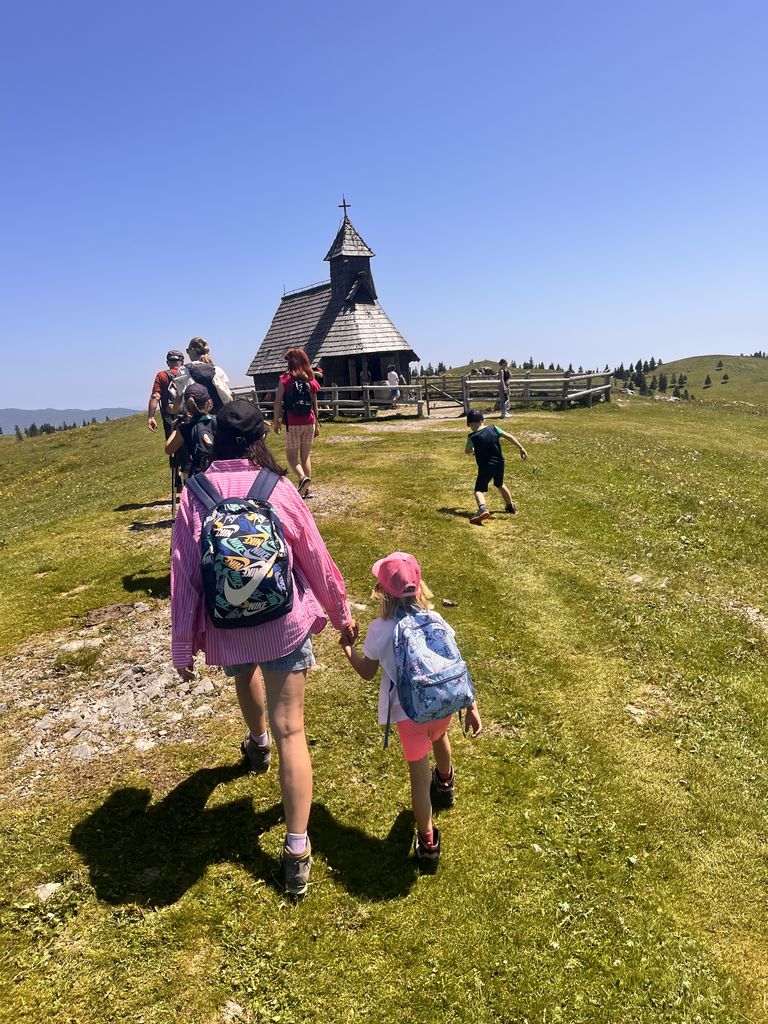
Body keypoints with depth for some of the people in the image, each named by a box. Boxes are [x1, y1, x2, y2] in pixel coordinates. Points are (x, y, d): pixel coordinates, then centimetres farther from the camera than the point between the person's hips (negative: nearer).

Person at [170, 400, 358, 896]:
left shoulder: (194, 493, -8)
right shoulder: (278, 488, -10)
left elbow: (183, 572, -7)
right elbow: (315, 557, -3)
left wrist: (183, 646, 1)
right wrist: (342, 612, 11)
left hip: (226, 628, 3)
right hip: (285, 623, -2)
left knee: (245, 670, 36)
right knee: (290, 730, 4)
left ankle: (258, 745, 62)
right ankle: (297, 851, 6)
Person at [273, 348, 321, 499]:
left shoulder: (285, 378, -6)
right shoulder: (311, 380, 3)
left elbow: (278, 401, -9)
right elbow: (315, 405, 7)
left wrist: (276, 421, 1)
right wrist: (317, 425, 15)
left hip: (292, 424, -3)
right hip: (309, 423, 3)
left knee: (291, 455, 7)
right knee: (306, 455, 12)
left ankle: (303, 478, -20)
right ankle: (307, 489, 12)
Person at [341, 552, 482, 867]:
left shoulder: (379, 629, -8)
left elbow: (367, 672, 5)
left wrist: (346, 648, 21)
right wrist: (471, 706, 5)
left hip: (409, 713, -4)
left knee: (420, 776, 12)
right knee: (439, 736, 36)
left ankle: (428, 843, 23)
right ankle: (445, 784, 64)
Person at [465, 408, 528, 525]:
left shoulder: (472, 437, -8)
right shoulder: (493, 428, 1)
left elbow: (467, 451, 8)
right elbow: (509, 437, -3)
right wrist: (521, 448, 1)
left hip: (485, 467, -5)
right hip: (499, 464, 5)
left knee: (479, 490, -8)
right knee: (500, 485, 30)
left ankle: (483, 508, -38)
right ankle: (511, 506, 45)